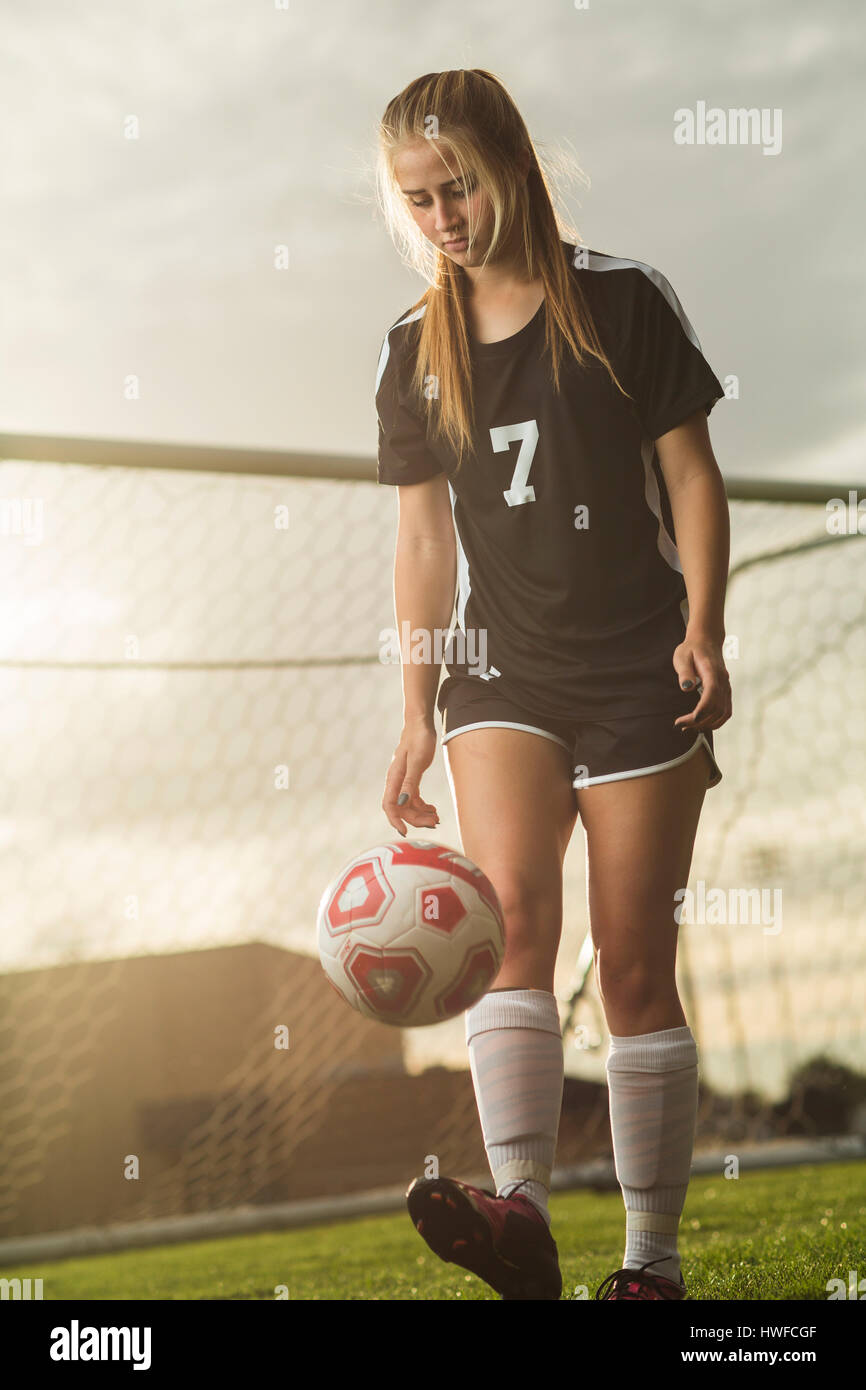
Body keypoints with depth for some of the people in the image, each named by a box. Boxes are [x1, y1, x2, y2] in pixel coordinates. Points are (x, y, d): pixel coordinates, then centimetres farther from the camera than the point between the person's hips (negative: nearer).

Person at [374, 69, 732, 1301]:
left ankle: (653, 1258, 8)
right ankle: (520, 1213, -30)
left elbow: (691, 475, 0)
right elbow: (425, 535, 12)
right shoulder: (417, 352, 8)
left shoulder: (621, 300, -2)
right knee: (511, 914, -21)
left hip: (640, 673, -3)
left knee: (635, 966, -1)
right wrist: (417, 714, 11)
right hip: (503, 673, 3)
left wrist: (703, 628, -12)